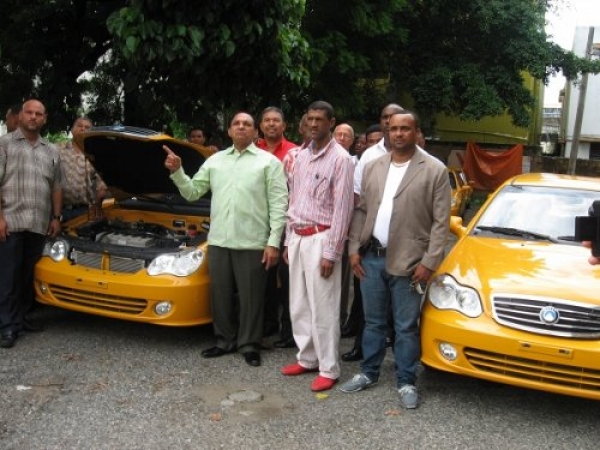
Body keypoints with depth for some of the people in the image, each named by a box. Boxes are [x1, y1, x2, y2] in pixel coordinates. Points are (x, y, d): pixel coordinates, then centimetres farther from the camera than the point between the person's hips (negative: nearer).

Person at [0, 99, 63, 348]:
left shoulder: (52, 151, 16)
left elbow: (56, 187, 19)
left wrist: (56, 217, 10)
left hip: (40, 224, 5)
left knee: (29, 276, 11)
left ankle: (21, 316, 22)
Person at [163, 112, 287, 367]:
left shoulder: (269, 162, 2)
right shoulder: (215, 160, 14)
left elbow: (278, 204, -4)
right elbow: (192, 192, 14)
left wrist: (274, 242, -12)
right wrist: (177, 172, -4)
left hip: (252, 242, -4)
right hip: (218, 240, 4)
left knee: (250, 296, 4)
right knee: (220, 294, 12)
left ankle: (249, 344, 17)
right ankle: (225, 340, 27)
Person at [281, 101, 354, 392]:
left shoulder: (340, 158, -10)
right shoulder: (301, 156, 12)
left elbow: (342, 209, -13)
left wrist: (331, 252, -16)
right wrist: (288, 240, 14)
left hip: (320, 239, -7)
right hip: (297, 238, 7)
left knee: (322, 309, -3)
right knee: (298, 306, 13)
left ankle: (328, 369, 6)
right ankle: (307, 358, 26)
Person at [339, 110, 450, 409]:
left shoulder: (435, 170, -5)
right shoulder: (373, 167, 9)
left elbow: (441, 221, -7)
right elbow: (361, 211, 12)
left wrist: (429, 261, -12)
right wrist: (354, 248, 4)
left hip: (408, 261, -4)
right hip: (371, 257, 4)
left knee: (406, 327, 5)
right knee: (373, 322, 16)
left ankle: (406, 382, 19)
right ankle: (368, 373, 30)